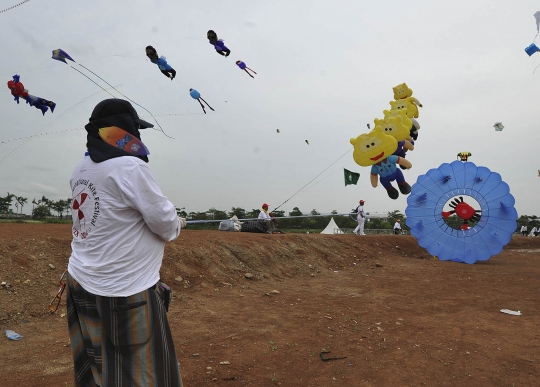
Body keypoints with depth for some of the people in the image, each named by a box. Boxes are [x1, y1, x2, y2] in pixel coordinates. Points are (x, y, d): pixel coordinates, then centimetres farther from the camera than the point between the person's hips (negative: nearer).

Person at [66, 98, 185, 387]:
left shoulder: (82, 169, 5)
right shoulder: (131, 167, -19)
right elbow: (165, 223, -16)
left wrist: (167, 219, 10)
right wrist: (176, 223, 6)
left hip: (81, 284, 8)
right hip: (122, 292, -8)